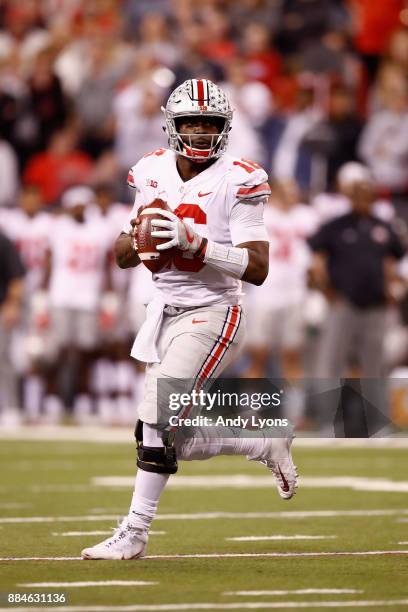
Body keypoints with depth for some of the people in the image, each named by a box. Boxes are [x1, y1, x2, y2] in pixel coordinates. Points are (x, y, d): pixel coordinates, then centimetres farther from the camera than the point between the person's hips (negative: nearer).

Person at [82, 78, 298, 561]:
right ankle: (266, 447, 26)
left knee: (156, 422, -14)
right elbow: (122, 255, 12)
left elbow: (257, 268, -18)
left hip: (210, 315, -7)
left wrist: (194, 244, -26)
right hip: (164, 314, 7)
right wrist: (141, 238, -11)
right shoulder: (152, 174, 6)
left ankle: (133, 533, -4)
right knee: (170, 439, 8)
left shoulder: (236, 182, -11)